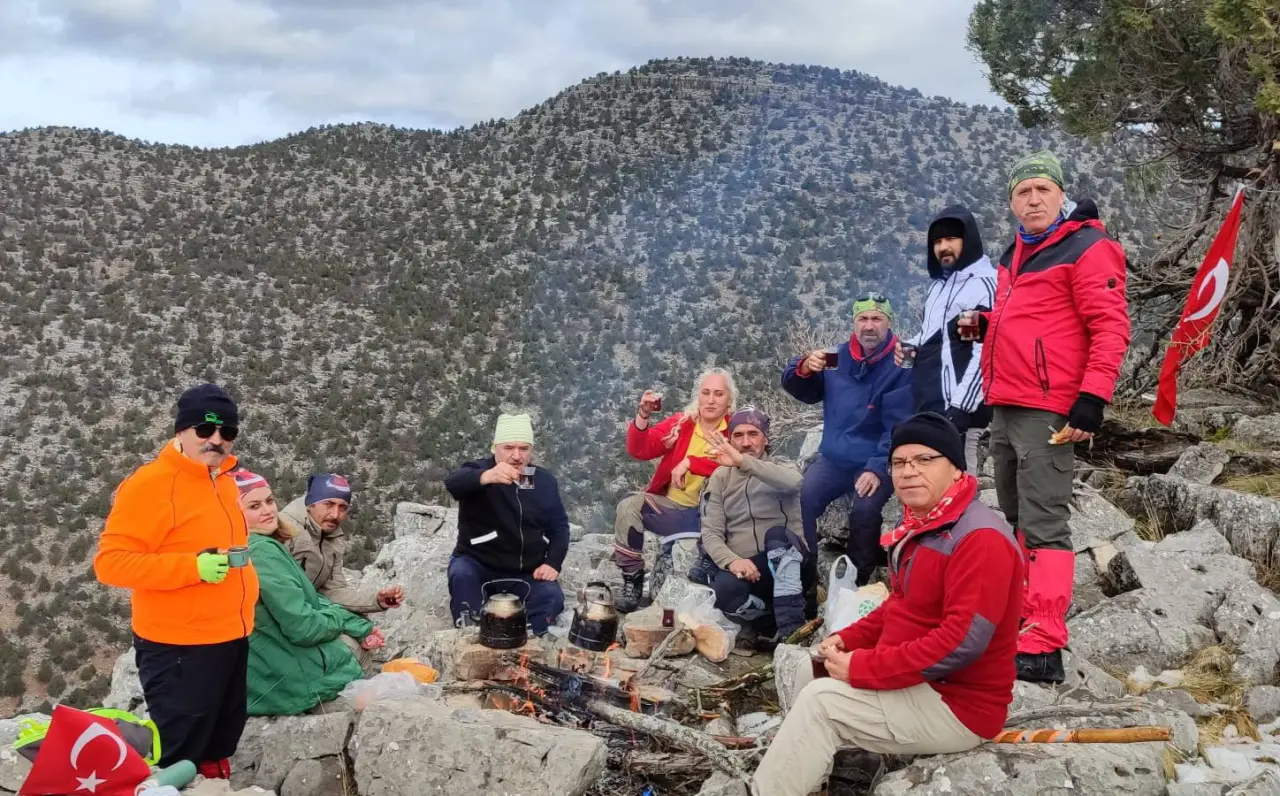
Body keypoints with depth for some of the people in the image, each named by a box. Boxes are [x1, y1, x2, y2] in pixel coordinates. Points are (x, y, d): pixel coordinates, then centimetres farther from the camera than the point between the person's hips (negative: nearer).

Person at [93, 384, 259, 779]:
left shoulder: (224, 481, 9)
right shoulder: (149, 483, -15)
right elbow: (110, 561, -21)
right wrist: (193, 567, -28)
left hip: (231, 639, 8)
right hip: (179, 647, -8)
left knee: (218, 744, 22)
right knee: (177, 759, 2)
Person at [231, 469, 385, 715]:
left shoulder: (264, 547, 8)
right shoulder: (263, 552, -23)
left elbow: (312, 601, 12)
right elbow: (302, 626, -25)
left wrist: (361, 627, 5)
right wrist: (339, 620, -5)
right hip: (288, 680, -9)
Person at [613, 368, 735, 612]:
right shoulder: (680, 422, 4)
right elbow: (640, 451, -5)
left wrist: (689, 462, -27)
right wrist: (643, 416, -22)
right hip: (669, 505, 3)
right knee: (629, 505, -24)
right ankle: (632, 580, -11)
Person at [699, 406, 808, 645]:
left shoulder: (781, 467, 8)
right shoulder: (719, 478, 11)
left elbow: (794, 482, -20)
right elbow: (711, 534, 0)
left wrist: (743, 461, -30)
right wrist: (732, 561, -21)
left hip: (785, 564, 0)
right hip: (744, 568, 1)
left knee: (777, 533, -32)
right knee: (725, 590, -32)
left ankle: (790, 622, -29)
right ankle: (778, 614, -7)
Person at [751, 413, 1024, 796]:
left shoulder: (981, 539, -22)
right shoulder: (921, 527, 10)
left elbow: (963, 642, -30)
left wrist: (863, 667, -26)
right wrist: (847, 639, 3)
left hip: (958, 704, -10)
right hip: (918, 684, 10)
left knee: (821, 699, -18)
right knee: (810, 672, 13)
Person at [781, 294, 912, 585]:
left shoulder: (901, 366, -9)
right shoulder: (838, 356, 7)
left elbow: (898, 427, -14)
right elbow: (799, 391, 8)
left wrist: (878, 468, -24)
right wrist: (804, 369, -15)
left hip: (875, 463, -4)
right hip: (832, 458, 4)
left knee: (864, 511, -29)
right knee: (799, 500, -19)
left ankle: (857, 583, -8)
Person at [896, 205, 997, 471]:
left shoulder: (985, 285, -7)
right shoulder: (939, 284, 19)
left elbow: (986, 355, -15)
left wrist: (960, 409, -20)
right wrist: (909, 346, 10)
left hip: (955, 411, -8)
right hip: (927, 408, 8)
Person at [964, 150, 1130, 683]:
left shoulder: (1088, 249, -8)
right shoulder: (1015, 254, 17)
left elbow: (1111, 329, -14)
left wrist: (1091, 400, -21)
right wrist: (985, 325, 11)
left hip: (1048, 413, -9)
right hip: (1005, 409, 9)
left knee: (1044, 529, -11)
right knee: (1014, 522, 16)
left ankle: (1043, 651, -10)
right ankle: (1018, 621, 28)